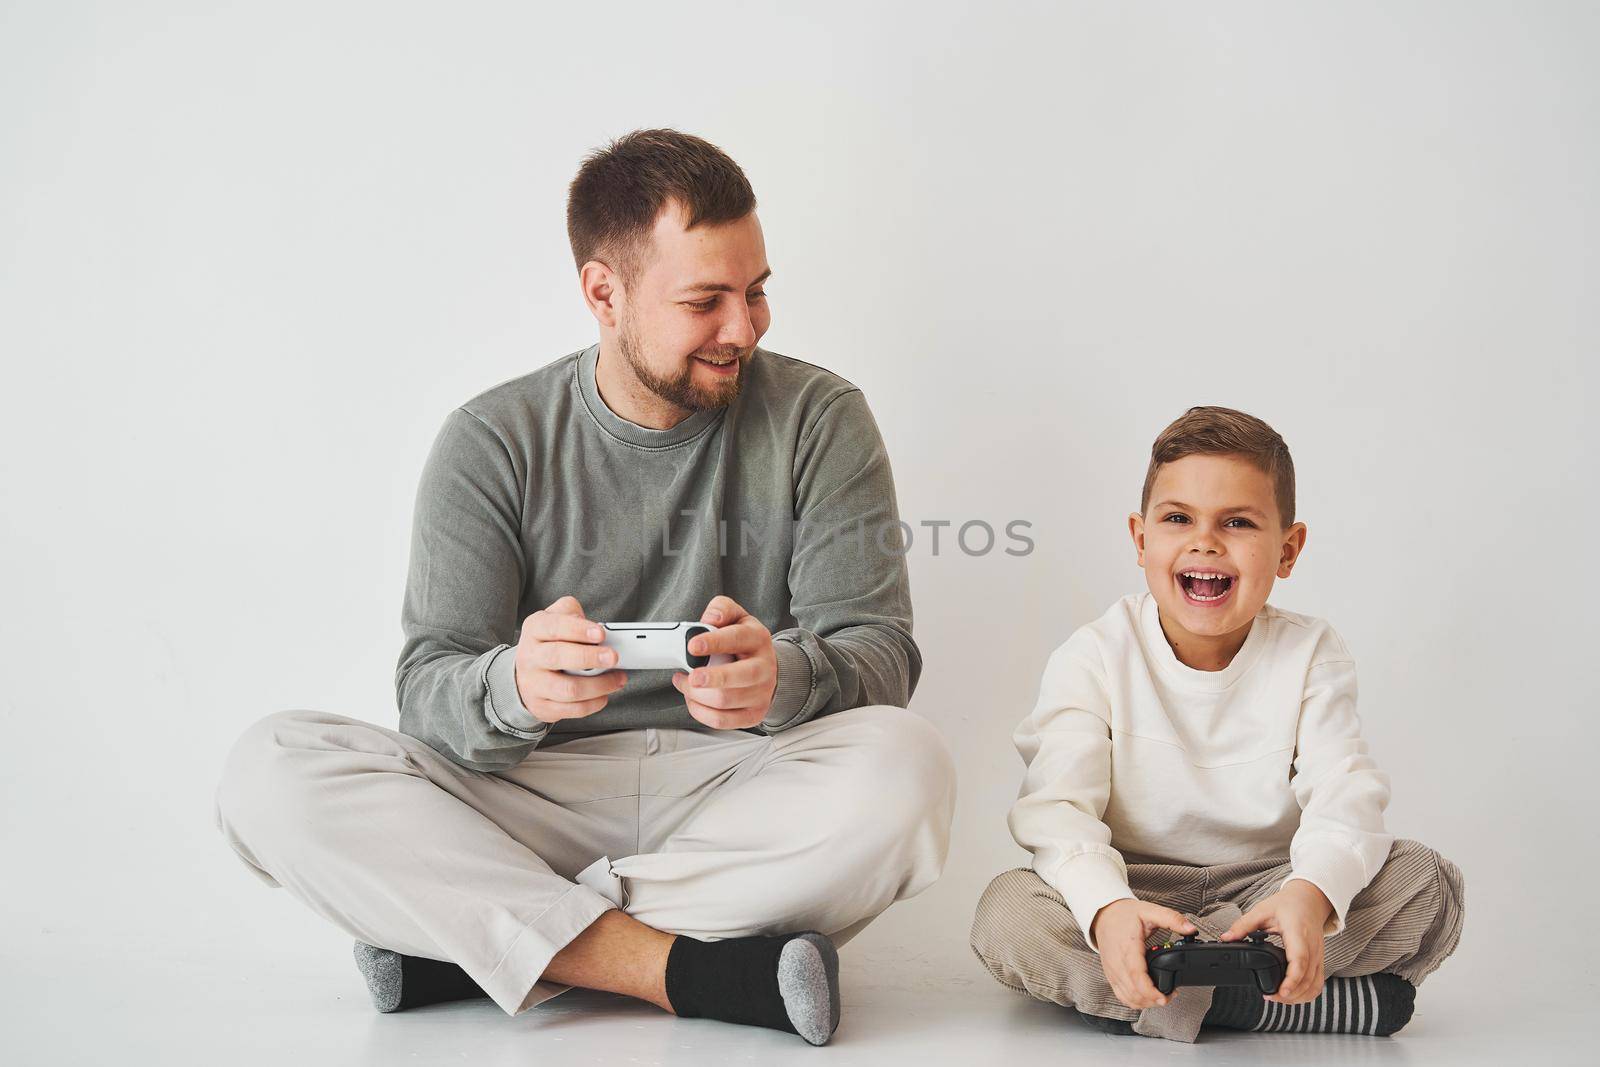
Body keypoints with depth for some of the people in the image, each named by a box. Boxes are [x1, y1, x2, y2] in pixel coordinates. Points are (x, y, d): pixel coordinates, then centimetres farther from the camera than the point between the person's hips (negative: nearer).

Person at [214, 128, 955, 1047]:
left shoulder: (818, 418, 3)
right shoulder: (493, 443, 2)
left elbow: (880, 652, -4)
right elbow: (428, 695, -5)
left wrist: (782, 678, -29)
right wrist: (515, 688, -30)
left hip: (741, 799, 0)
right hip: (540, 797, 0)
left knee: (905, 767, -33)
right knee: (273, 770, -22)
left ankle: (463, 940, -23)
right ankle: (691, 970, -28)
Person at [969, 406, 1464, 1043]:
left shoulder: (1310, 655, -2)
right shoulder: (1095, 657, -7)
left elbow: (1346, 793, -15)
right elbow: (1058, 804, -18)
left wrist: (1312, 893, -40)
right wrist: (1106, 909, -41)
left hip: (1264, 890, 1)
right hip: (1129, 889, -1)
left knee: (1428, 884, -20)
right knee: (1006, 912, -31)